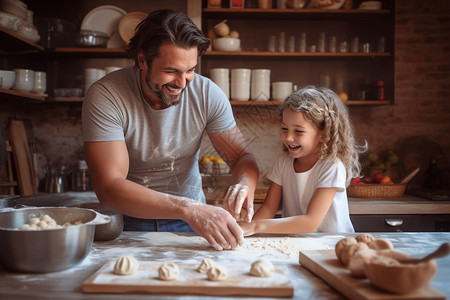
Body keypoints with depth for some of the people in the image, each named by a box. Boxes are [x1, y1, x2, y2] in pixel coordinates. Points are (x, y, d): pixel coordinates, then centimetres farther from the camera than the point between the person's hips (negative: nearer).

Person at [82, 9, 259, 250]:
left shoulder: (209, 94, -11)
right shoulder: (104, 96, -19)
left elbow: (241, 157, -3)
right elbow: (108, 187, -26)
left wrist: (245, 185, -27)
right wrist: (187, 208, -39)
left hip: (190, 220, 3)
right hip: (129, 220, -2)